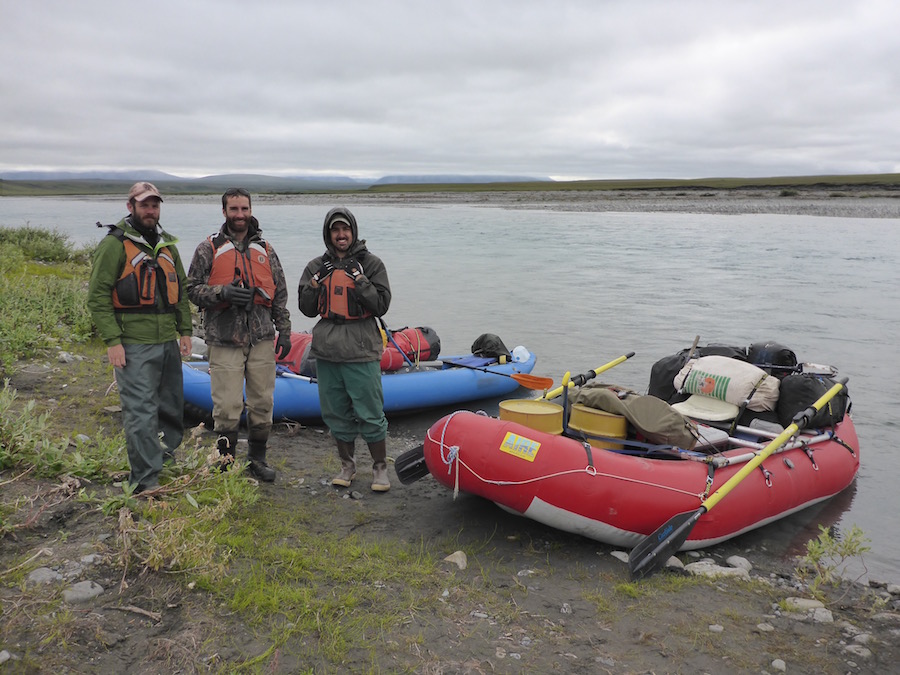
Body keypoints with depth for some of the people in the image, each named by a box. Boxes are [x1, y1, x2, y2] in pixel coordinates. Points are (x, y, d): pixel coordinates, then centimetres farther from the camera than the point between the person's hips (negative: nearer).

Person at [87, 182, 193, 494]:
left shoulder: (167, 244, 16)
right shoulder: (115, 244, -6)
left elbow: (180, 290, 21)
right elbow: (97, 296, -9)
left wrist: (185, 330, 13)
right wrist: (112, 341, -15)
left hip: (168, 341, 7)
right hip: (134, 345, -7)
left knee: (171, 406, 16)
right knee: (141, 412, -7)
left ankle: (166, 457, 34)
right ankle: (146, 482, -1)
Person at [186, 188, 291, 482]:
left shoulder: (264, 249, 11)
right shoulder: (209, 248, 2)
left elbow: (280, 292, 14)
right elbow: (193, 289, 0)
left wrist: (284, 331, 9)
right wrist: (223, 292, -18)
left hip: (262, 339, 3)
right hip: (225, 340, -3)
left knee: (262, 403, 9)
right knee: (227, 407, -2)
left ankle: (257, 458, 25)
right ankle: (226, 462, 15)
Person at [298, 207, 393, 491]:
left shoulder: (370, 263, 1)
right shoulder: (317, 266, 11)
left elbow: (381, 306, -6)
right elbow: (308, 309, 9)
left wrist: (359, 279, -16)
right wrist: (316, 282, -6)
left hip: (361, 351, -4)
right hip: (327, 351, 4)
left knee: (370, 414, -1)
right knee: (337, 414, 12)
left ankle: (380, 467, 15)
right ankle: (347, 465, 28)